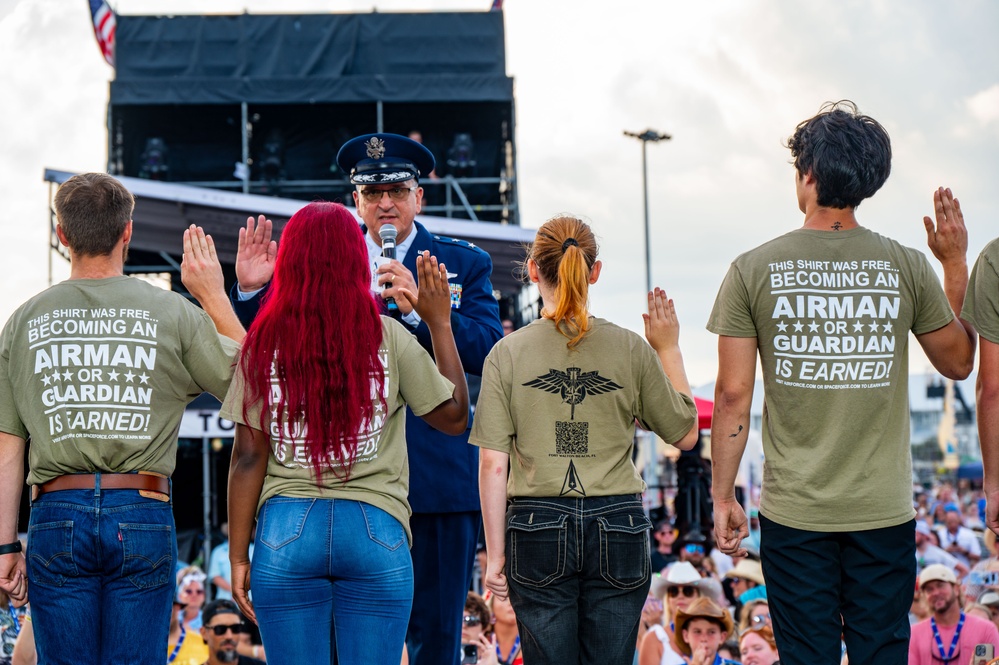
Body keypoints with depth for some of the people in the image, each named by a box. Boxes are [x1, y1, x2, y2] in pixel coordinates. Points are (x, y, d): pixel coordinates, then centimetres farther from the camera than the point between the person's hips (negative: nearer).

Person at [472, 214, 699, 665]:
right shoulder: (631, 350, -1)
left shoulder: (508, 353, -3)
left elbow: (494, 465, -4)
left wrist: (495, 554, 3)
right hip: (617, 527, 1)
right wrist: (668, 349, 17)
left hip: (537, 529, -1)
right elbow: (685, 434, 9)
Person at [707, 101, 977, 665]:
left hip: (794, 513, 0)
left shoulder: (754, 270, -4)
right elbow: (959, 362, 12)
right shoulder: (907, 268, -2)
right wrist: (956, 267, 19)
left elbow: (733, 397, -4)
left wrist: (723, 498, 4)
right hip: (884, 512, 1)